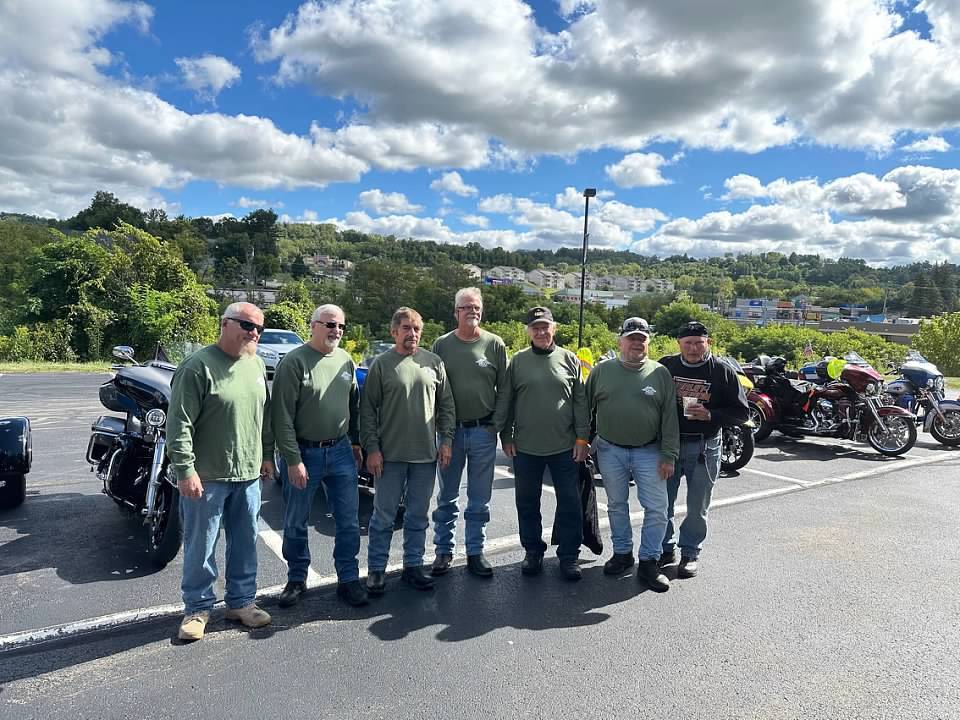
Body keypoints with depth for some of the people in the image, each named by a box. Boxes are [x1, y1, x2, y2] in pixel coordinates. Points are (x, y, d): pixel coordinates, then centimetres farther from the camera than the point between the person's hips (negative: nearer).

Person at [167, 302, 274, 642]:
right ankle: (197, 608, 24)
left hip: (249, 475, 6)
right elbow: (179, 423, -15)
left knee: (245, 543, 15)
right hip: (206, 477, -6)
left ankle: (241, 601, 30)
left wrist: (267, 454, 16)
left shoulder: (256, 365, 8)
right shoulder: (198, 366, -13)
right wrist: (185, 470, -18)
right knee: (201, 546, 7)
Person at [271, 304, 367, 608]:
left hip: (341, 451, 5)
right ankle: (296, 580, 28)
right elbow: (282, 417, -14)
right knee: (296, 523, 11)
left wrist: (356, 441, 13)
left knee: (349, 522, 8)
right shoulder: (294, 361, -11)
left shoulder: (346, 360, 6)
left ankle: (348, 580, 21)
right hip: (303, 454, -4)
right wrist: (293, 460, -16)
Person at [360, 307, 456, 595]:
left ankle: (413, 565, 27)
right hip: (390, 455, -3)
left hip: (426, 454, 3)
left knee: (418, 516, 13)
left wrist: (446, 440, 3)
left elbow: (446, 405, 9)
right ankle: (376, 569, 20)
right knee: (384, 517, 6)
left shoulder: (434, 362, 5)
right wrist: (372, 448, -8)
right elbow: (368, 410, -3)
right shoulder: (381, 364, -3)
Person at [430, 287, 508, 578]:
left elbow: (504, 389, 2)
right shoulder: (442, 344, 2)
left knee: (479, 500, 10)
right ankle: (444, 550, 25)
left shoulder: (495, 344, 0)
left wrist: (502, 426, -3)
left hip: (484, 431, 0)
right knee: (446, 497, 11)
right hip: (450, 431, 1)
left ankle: (475, 552, 23)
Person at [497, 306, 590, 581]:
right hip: (525, 447, 1)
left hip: (565, 446, 0)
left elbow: (581, 402, 4)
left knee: (570, 503, 5)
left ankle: (568, 556, 19)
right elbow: (505, 402, 6)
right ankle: (533, 551, 28)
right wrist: (506, 437, 2)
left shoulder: (569, 360, 3)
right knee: (527, 503, 11)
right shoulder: (518, 361, 3)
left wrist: (582, 437, -2)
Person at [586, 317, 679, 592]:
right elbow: (585, 407, 8)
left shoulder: (660, 373, -1)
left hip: (649, 451, -1)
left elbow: (670, 417, -2)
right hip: (610, 450, 1)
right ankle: (622, 553, 30)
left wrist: (668, 455, -6)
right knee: (616, 505, 13)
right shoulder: (602, 370, 2)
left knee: (657, 509, -2)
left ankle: (648, 562, 13)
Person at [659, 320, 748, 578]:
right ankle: (665, 548, 27)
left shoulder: (722, 371, -4)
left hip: (704, 447, -2)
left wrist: (710, 415, -18)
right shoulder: (665, 366, 1)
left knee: (697, 506, 9)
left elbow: (742, 413, -3)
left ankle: (690, 552, 26)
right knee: (661, 501, 9)